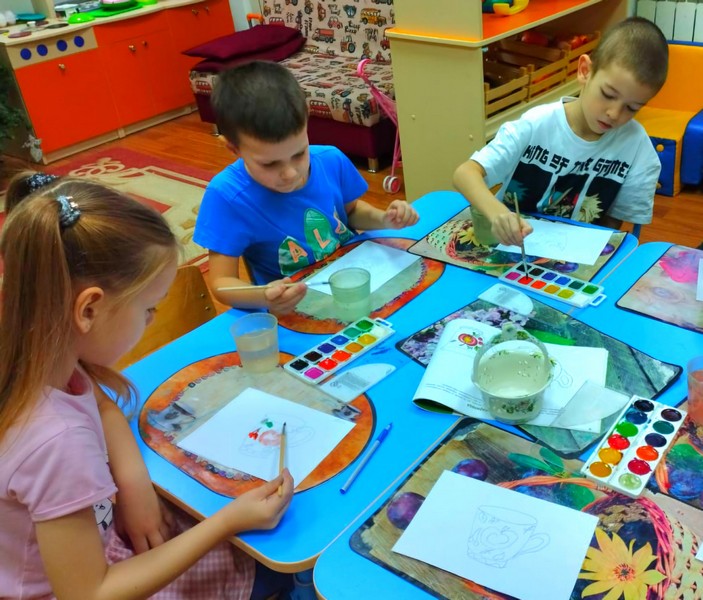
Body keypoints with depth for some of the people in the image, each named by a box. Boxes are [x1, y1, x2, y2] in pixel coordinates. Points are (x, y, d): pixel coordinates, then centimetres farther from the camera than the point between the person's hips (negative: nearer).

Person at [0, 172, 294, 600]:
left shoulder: (36, 355, -17)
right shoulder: (55, 440, -41)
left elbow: (102, 406, 7)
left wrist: (133, 479, -10)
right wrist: (228, 522, -26)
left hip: (82, 540, 7)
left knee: (245, 546, 16)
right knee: (249, 564, 8)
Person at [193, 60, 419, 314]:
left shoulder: (332, 160, -8)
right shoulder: (227, 195, -19)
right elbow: (222, 282, -17)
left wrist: (384, 220, -8)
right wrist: (264, 298, -36)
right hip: (295, 313, -4)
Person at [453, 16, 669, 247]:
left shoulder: (637, 147, -8)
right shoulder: (536, 126, -15)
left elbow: (613, 224, 1)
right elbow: (465, 173, -22)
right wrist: (496, 212, -40)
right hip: (508, 245, 0)